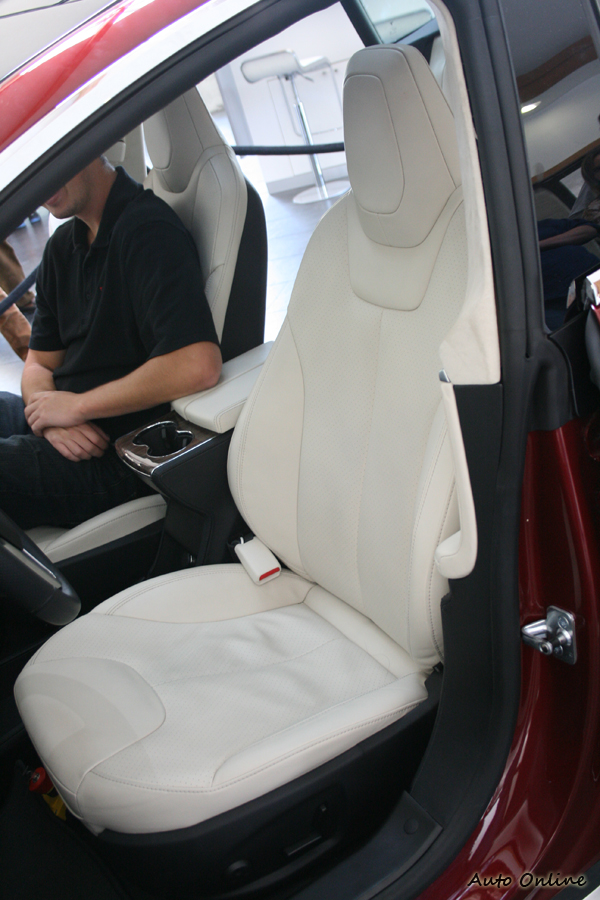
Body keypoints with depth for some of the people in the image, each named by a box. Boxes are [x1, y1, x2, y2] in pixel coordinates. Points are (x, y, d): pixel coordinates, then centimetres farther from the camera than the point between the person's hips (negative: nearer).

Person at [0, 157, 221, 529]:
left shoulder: (148, 230, -16)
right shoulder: (64, 245, 13)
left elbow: (198, 366, -30)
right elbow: (39, 364, 15)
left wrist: (76, 405, -18)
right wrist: (49, 419, -10)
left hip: (114, 458, -8)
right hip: (65, 422, 9)